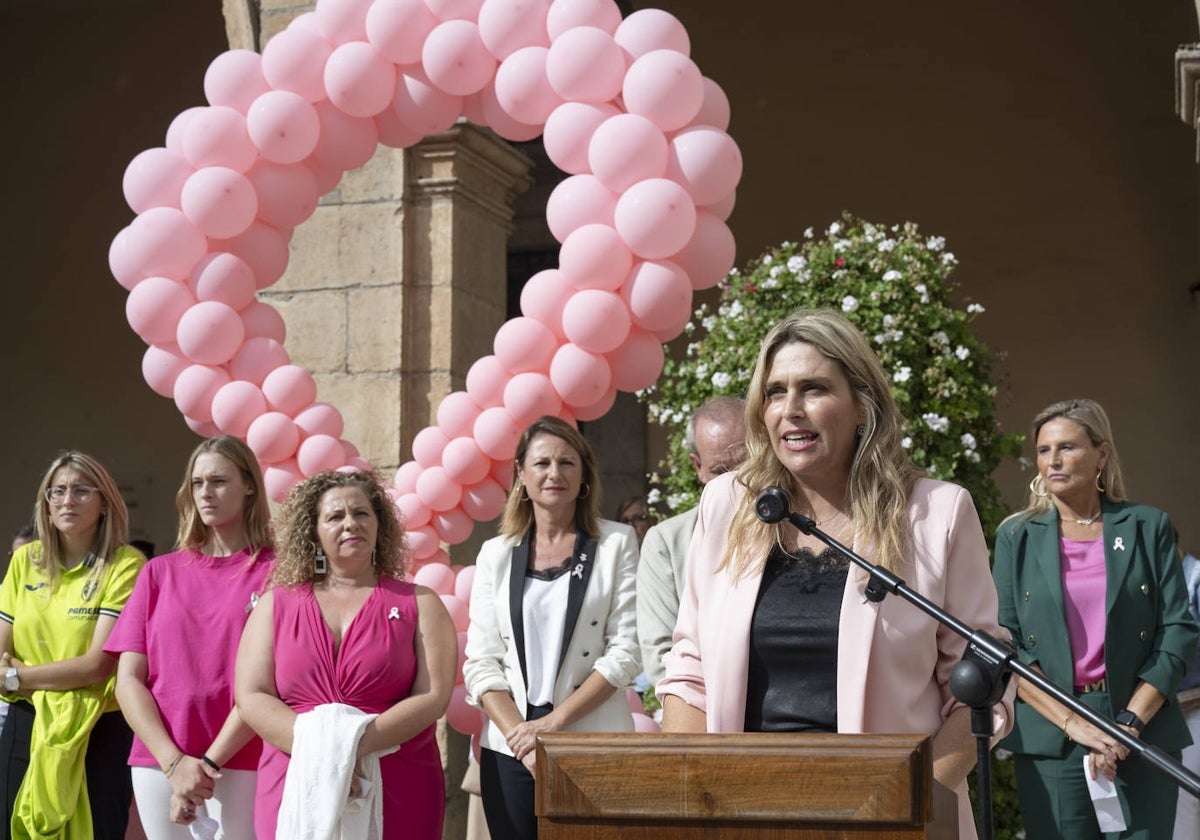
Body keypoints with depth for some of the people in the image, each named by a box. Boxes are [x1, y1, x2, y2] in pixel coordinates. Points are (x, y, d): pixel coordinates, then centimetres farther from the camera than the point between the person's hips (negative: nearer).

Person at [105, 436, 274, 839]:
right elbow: (128, 680, 3)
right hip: (158, 762, 3)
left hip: (241, 767, -3)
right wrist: (174, 761, -9)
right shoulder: (159, 572, 10)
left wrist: (210, 763, -13)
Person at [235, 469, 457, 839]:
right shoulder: (276, 604, 10)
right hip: (296, 792, 1)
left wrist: (357, 746, -17)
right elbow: (251, 697, 0)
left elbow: (433, 696, -5)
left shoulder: (418, 603, 6)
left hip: (397, 797, -1)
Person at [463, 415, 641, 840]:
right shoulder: (496, 555, 9)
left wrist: (554, 721, -11)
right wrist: (520, 734, -10)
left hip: (594, 749, -2)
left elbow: (626, 650, -4)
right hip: (510, 751, 2)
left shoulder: (615, 543, 3)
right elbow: (480, 662, 4)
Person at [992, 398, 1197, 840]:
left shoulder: (1148, 527, 6)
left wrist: (1129, 723, -11)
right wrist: (1072, 723, -12)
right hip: (1050, 741, 0)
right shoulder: (1017, 536, 6)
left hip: (1143, 733, 0)